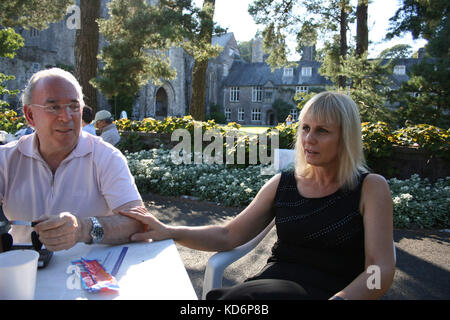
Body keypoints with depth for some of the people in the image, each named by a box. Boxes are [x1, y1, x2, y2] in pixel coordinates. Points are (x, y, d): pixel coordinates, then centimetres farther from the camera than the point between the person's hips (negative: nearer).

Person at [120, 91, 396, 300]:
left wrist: (340, 298, -29)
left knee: (231, 299, -31)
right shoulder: (282, 184, 8)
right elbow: (228, 236, 8)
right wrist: (169, 232, -6)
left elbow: (381, 271, -9)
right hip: (274, 283, 3)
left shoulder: (370, 188, -2)